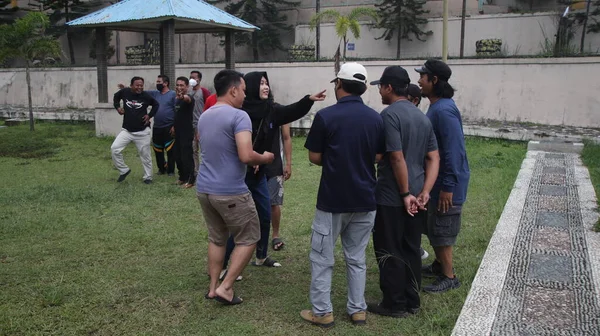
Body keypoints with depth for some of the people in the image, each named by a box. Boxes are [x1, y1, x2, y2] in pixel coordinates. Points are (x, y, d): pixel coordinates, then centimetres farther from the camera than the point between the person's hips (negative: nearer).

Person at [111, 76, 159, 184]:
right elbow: (116, 97, 18)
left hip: (142, 132, -2)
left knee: (145, 155, 6)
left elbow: (156, 105, 9)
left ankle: (148, 177, 23)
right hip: (127, 130, 2)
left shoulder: (146, 96, -9)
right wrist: (118, 107, 2)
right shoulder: (124, 92, -5)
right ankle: (124, 170, 9)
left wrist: (150, 115, -2)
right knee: (114, 149, -10)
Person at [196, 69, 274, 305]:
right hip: (230, 192, -8)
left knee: (216, 239, 19)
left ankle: (213, 287, 24)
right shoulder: (239, 116, -16)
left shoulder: (203, 117, 11)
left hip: (204, 189, 8)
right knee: (248, 240, 8)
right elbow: (246, 156, -26)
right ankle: (225, 288, 6)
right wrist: (264, 159, -4)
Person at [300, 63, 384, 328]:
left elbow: (314, 158, -5)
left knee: (322, 257, 9)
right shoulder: (376, 118, 0)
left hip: (332, 200, -4)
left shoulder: (325, 116, -12)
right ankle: (358, 310, 22)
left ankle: (322, 312, 14)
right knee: (356, 257, 16)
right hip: (365, 199, 4)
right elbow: (379, 158, 8)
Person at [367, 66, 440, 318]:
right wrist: (424, 192, -1)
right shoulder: (422, 116, 11)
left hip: (392, 198, -8)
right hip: (416, 197, 8)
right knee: (411, 250, 16)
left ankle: (395, 304, 14)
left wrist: (405, 194, -14)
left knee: (390, 252, 4)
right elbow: (433, 158, 6)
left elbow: (397, 158, -21)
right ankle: (412, 301, 26)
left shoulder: (389, 114, -15)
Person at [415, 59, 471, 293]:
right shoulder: (436, 107, 9)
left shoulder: (444, 110, -23)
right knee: (432, 227, 20)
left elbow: (454, 151, -26)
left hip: (446, 184, -10)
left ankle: (449, 277, 15)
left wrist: (448, 187, -25)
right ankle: (439, 265, 36)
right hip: (435, 180, 10)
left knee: (441, 230, 1)